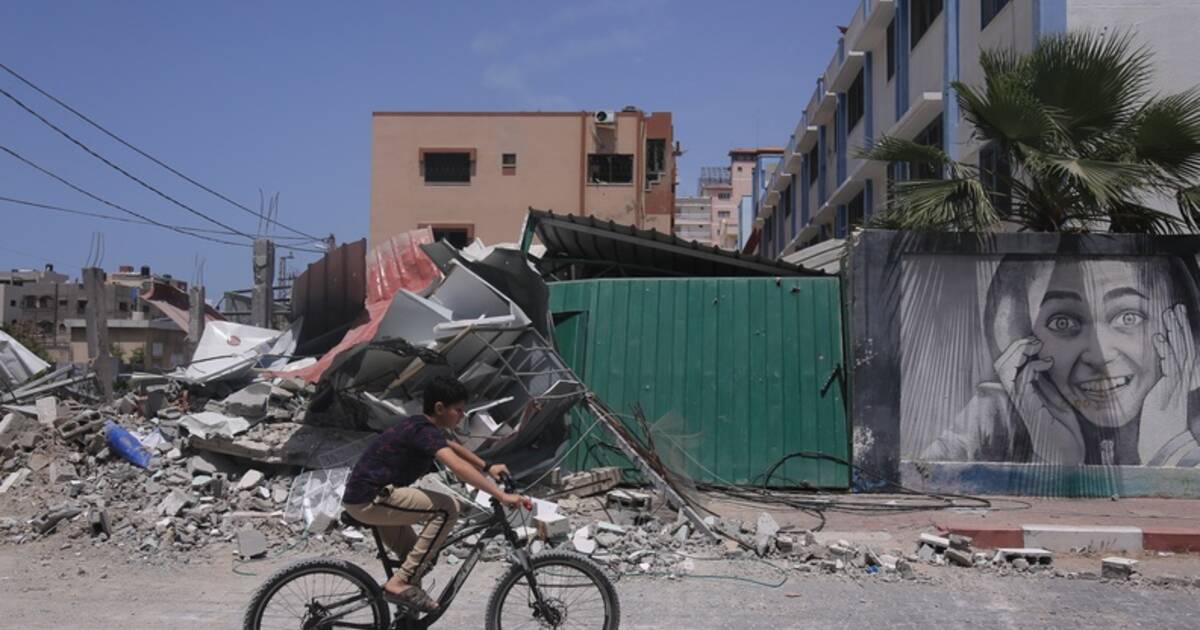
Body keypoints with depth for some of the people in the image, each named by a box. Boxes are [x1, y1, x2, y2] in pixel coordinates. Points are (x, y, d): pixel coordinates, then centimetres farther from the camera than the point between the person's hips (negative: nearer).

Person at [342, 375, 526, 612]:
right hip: (371, 499, -10)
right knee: (447, 509, -16)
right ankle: (401, 583, -14)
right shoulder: (424, 431, -18)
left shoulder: (420, 427, 13)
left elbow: (453, 446, 32)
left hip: (362, 498, 10)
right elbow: (458, 466, -32)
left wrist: (488, 468, 31)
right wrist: (501, 495, -34)